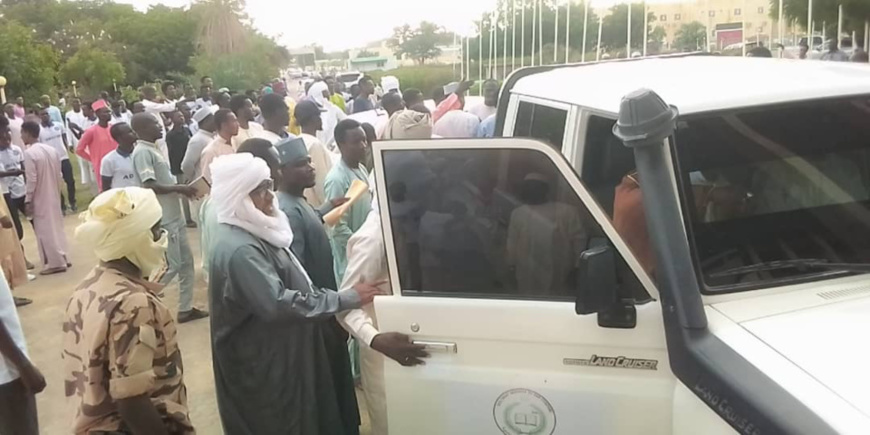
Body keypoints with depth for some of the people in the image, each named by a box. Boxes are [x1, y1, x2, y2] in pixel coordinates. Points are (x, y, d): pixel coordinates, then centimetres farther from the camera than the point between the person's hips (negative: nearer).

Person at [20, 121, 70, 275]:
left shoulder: (29, 153, -18)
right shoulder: (52, 150, 4)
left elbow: (31, 180, -19)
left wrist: (28, 200, -12)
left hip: (40, 199, -7)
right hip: (54, 195, 7)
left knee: (45, 230, 1)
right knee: (56, 226, 16)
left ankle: (56, 262, 4)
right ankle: (62, 258, 23)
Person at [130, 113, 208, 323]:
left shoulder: (153, 149, 14)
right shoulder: (142, 152, -16)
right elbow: (149, 186, -24)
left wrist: (181, 189, 6)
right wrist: (179, 188, -17)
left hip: (174, 216, 10)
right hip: (162, 219, -10)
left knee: (186, 261, 12)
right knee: (171, 265, -5)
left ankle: (186, 308, 20)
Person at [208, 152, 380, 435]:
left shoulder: (252, 231, 4)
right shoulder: (239, 249, -29)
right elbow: (278, 303, -33)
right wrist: (347, 299, -28)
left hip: (282, 352, 10)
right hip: (263, 363, -10)